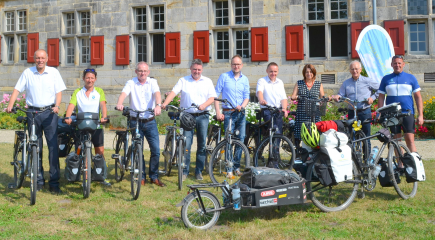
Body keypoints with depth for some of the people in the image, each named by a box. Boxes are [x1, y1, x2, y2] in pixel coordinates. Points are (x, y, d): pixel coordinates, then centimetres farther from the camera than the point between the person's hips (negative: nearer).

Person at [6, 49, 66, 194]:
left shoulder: (53, 72, 5)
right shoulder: (27, 73, 6)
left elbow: (59, 92, 3)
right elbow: (17, 90, 4)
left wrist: (56, 106, -14)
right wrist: (10, 105, -9)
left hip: (49, 113, -1)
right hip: (33, 112, 1)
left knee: (53, 146, -7)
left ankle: (54, 182, -3)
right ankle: (39, 181, 14)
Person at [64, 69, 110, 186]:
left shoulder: (99, 91, 8)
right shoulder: (77, 92, 8)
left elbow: (103, 105, -7)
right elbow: (71, 105, -6)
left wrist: (104, 117, -26)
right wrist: (67, 117, -25)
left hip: (96, 125, 0)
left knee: (100, 152, 1)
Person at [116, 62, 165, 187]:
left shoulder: (152, 82, 5)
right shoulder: (131, 83, 3)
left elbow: (157, 94, -13)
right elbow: (124, 93, -16)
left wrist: (158, 105, -35)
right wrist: (119, 104, -38)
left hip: (150, 121, 1)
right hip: (135, 121, 0)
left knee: (156, 149, -3)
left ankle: (154, 177, 12)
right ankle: (141, 177, 17)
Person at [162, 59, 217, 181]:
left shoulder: (207, 81, 10)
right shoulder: (183, 81, 7)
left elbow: (212, 97, 2)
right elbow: (173, 92, -6)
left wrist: (204, 105, -17)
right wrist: (165, 103, -23)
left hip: (202, 116, 1)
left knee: (202, 144, 5)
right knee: (186, 144, -5)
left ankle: (199, 171, 15)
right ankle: (184, 171, 3)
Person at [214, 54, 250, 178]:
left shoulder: (245, 79, 11)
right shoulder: (224, 76, 1)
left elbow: (246, 97, 11)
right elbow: (216, 94, 0)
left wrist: (242, 106, -10)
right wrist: (218, 112, -8)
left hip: (241, 113, 3)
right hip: (228, 113, -3)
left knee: (241, 138, 2)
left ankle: (237, 166, 14)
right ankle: (229, 169, 1)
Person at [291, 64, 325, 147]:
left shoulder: (319, 84, 13)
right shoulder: (299, 83, 11)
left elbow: (322, 98, 12)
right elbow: (293, 96, 5)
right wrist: (296, 97, -18)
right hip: (302, 114, 0)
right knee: (298, 136, -5)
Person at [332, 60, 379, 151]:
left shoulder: (368, 81, 5)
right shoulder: (346, 83, 12)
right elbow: (341, 95, 8)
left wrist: (373, 97, -1)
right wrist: (337, 97, -14)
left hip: (365, 112, -2)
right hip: (351, 112, 2)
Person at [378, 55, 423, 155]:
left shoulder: (411, 78, 7)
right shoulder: (386, 79, 9)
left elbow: (418, 97, 6)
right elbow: (381, 97, 10)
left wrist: (420, 115, -2)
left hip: (408, 113, -1)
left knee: (410, 140, -9)